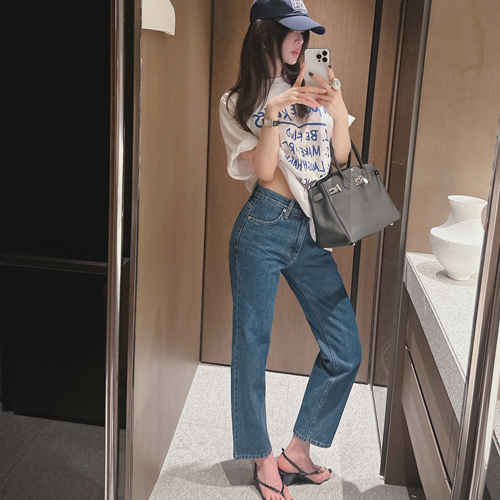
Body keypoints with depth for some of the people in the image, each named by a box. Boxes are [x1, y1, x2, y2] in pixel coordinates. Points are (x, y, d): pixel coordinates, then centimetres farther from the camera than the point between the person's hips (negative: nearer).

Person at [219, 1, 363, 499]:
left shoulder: (312, 90, 14)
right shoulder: (239, 103, 4)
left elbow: (340, 156, 10)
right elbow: (262, 169, -6)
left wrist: (337, 109, -6)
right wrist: (273, 117, -19)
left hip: (311, 232, 4)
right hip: (264, 228, -4)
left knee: (345, 350, 2)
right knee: (252, 344, 4)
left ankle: (298, 449, 21)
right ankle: (262, 458, 24)